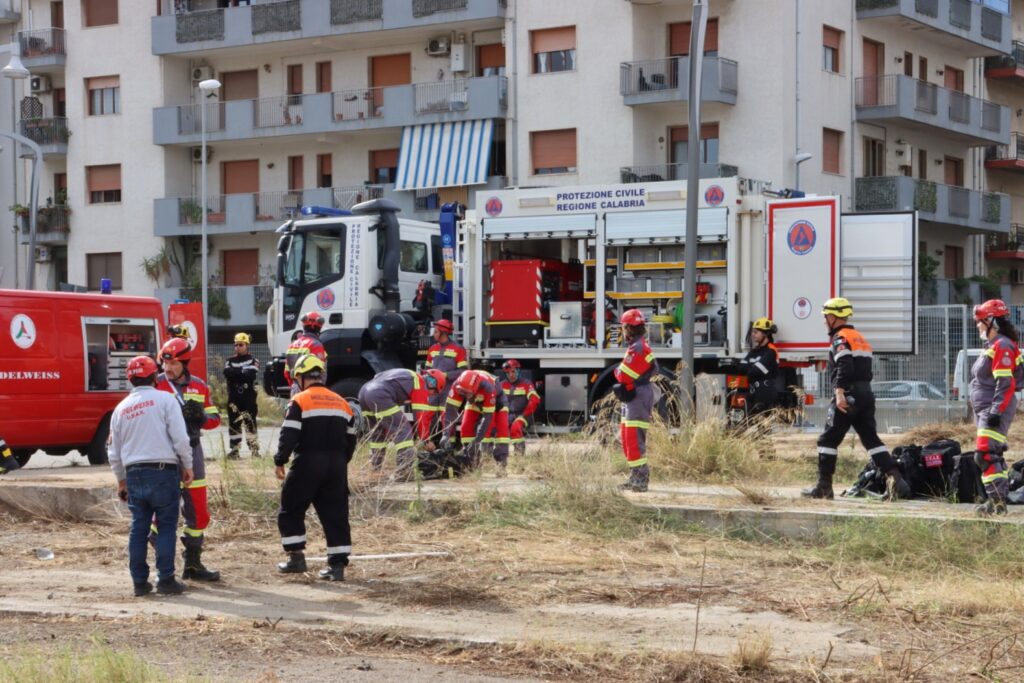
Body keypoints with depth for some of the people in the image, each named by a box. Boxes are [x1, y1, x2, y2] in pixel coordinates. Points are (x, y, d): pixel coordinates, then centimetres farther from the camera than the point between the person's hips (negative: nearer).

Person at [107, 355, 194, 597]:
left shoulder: (121, 408, 12)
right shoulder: (165, 400, -3)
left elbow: (114, 452, 16)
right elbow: (180, 438, -9)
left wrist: (121, 481, 26)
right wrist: (187, 466, 2)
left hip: (134, 473, 4)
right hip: (163, 470, -4)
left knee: (139, 528, 9)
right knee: (166, 526, 1)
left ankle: (140, 582, 11)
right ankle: (165, 580, -1)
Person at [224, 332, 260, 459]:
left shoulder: (253, 361, 1)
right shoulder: (230, 361, 12)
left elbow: (250, 375, -16)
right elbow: (227, 373, -9)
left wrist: (235, 373, -11)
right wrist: (243, 371, -12)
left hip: (249, 398, -4)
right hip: (234, 398, 4)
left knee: (250, 423, -4)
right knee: (233, 424, 5)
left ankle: (255, 450, 1)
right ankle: (234, 450, 11)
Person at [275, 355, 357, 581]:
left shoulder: (300, 401, -5)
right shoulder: (342, 403, 14)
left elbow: (289, 435, -12)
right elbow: (350, 439, 18)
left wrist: (280, 461, -3)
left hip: (308, 463, -5)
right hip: (336, 465, 5)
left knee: (291, 511, 10)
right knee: (336, 514, 7)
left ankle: (296, 557, 7)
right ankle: (338, 564, 2)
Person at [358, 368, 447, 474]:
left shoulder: (408, 377, 34)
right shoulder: (421, 384, 7)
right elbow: (421, 416, 3)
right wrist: (426, 440, 12)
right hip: (379, 396, -10)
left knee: (378, 433, 26)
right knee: (403, 431, -6)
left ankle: (376, 468, 31)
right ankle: (406, 471, -15)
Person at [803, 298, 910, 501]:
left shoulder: (841, 338, -6)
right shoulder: (859, 337, 23)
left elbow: (844, 367, -22)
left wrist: (840, 393, -28)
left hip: (849, 394, -9)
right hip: (866, 393, 9)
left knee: (828, 440, -1)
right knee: (871, 438, 6)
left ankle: (824, 487, 0)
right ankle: (895, 477, -8)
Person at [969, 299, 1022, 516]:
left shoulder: (1002, 347, -16)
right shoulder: (993, 346, 16)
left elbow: (1006, 384, -22)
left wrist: (996, 411, -25)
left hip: (995, 410, -11)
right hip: (987, 410, 11)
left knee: (985, 455, -16)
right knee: (994, 455, 13)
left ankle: (997, 500, -15)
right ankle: (1000, 500, 18)